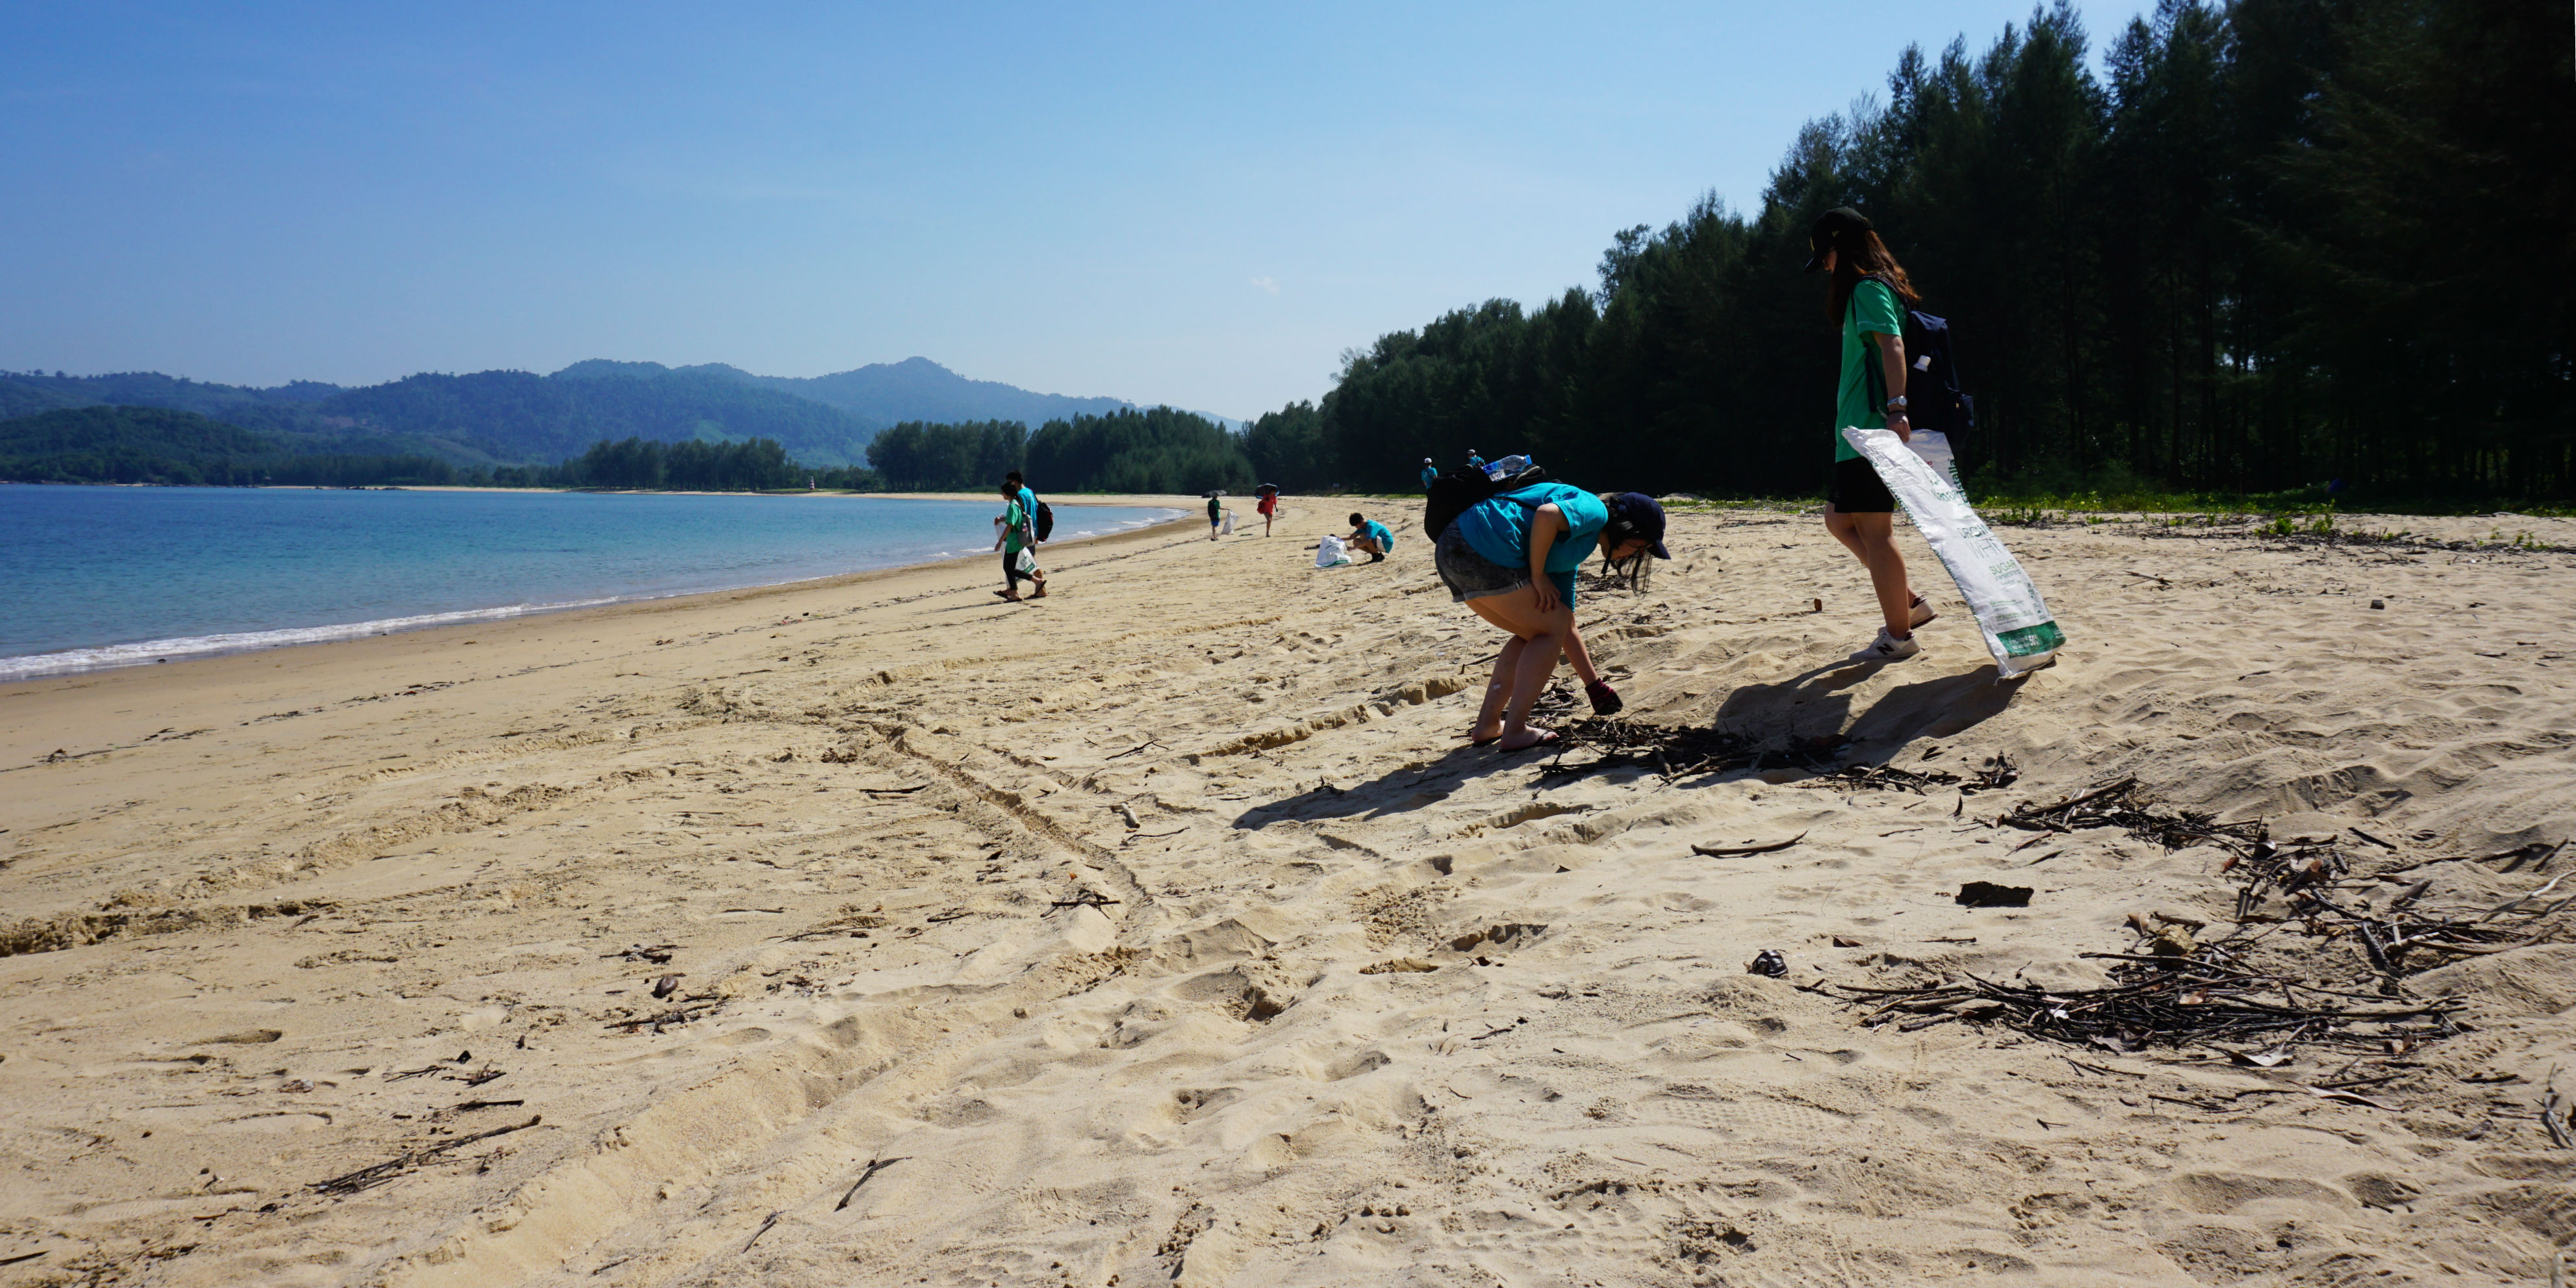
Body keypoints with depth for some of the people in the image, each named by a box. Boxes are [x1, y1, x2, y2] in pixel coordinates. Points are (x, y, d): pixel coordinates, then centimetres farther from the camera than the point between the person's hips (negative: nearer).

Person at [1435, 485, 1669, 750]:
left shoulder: (1573, 544, 28)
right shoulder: (1594, 510, 1)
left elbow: (1567, 628, 32)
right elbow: (1546, 515, -22)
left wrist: (1595, 687, 35)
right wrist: (1538, 577, -9)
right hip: (1483, 550, -10)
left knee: (1537, 634, 21)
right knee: (1550, 630, 3)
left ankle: (1487, 725, 21)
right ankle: (1515, 731, 1)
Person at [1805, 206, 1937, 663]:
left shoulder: (1869, 288, -10)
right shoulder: (1869, 289, 21)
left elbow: (1892, 345, -24)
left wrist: (1895, 408, -35)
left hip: (1873, 429, -11)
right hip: (1861, 432, 11)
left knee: (1874, 530, -8)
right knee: (1839, 520, 16)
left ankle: (1898, 635, -3)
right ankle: (1909, 602, 17)